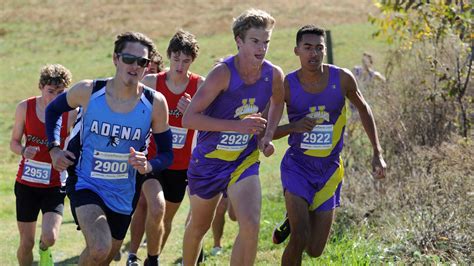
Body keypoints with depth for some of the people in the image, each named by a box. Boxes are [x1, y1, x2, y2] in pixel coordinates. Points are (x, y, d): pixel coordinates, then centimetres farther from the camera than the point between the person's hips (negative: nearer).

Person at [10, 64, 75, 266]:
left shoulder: (71, 113, -9)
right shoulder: (25, 107, -4)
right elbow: (14, 142, 5)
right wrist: (24, 151, -17)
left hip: (54, 185, -1)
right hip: (26, 183, 1)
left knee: (50, 237, -19)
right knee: (26, 243, 5)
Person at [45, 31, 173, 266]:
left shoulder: (155, 103, -11)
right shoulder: (87, 91, -13)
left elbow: (167, 153, -3)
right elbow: (53, 110, 9)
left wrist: (148, 166, -24)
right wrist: (53, 149, -2)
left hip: (123, 195, 3)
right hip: (85, 184, -3)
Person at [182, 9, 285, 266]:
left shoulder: (273, 75, -8)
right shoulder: (223, 73, -22)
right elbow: (189, 118, -26)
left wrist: (268, 135, 1)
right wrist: (238, 125, -32)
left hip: (245, 162, 2)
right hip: (208, 160, -2)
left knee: (251, 225, -20)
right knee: (198, 227, 17)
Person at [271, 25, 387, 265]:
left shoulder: (342, 79, -6)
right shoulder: (287, 85, -10)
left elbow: (363, 109, 12)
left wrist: (377, 153, 10)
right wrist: (293, 126, -24)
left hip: (329, 169, 2)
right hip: (298, 165, -2)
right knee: (300, 239, -21)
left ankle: (295, 218, 37)